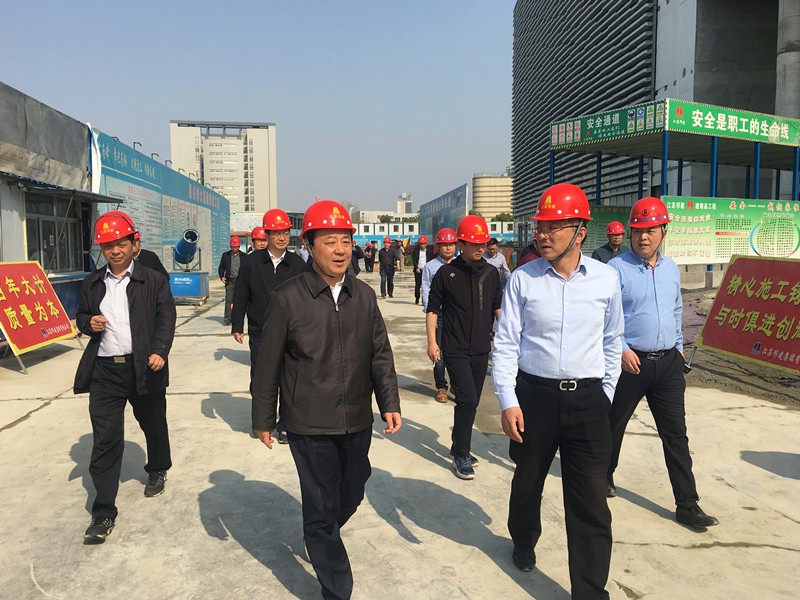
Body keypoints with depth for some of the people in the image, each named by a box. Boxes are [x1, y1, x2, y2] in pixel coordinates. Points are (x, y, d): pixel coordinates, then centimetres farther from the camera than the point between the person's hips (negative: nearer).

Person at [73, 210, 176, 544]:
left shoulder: (153, 281, 0)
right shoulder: (91, 284, 11)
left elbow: (166, 318, -6)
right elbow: (81, 317, 20)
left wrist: (159, 350, -21)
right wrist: (89, 323, -4)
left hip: (144, 367, -1)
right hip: (104, 370, 2)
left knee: (153, 426, 18)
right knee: (105, 440, -1)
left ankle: (157, 471, 46)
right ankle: (103, 513, 5)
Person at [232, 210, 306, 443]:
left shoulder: (297, 264, -1)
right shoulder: (252, 262, -2)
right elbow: (240, 296, 3)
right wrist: (237, 326, 1)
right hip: (259, 333, 0)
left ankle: (285, 425, 20)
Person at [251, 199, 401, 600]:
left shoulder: (364, 295, 2)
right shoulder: (287, 299, -11)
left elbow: (380, 354, 8)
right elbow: (268, 366, -4)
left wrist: (389, 403, 1)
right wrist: (263, 419, 1)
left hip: (358, 423, 5)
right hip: (310, 427, -4)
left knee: (350, 496, 21)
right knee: (322, 508, 6)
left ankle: (320, 538, 53)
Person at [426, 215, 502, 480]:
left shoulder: (491, 272, 6)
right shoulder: (446, 273, -5)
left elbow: (499, 307, 11)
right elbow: (432, 309, 0)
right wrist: (432, 342, -7)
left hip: (482, 349, 5)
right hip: (456, 350, -5)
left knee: (471, 402, 13)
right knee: (467, 399, -14)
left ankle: (459, 448, 31)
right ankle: (461, 456, 1)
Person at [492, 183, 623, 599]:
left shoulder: (606, 278, -1)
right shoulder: (522, 279, -5)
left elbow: (612, 340, 12)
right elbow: (505, 343, -3)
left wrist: (606, 393, 13)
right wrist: (508, 400, -10)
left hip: (588, 400, 0)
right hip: (534, 394, 0)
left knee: (590, 501, 1)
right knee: (527, 481, 20)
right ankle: (523, 541, 50)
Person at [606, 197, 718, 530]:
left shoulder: (671, 268, 10)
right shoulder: (616, 269, -10)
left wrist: (678, 346, 18)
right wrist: (621, 348, -19)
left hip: (668, 362, 5)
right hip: (630, 361, -5)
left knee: (676, 434, 6)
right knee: (613, 424, 12)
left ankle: (687, 505, 13)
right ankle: (604, 475, 37)